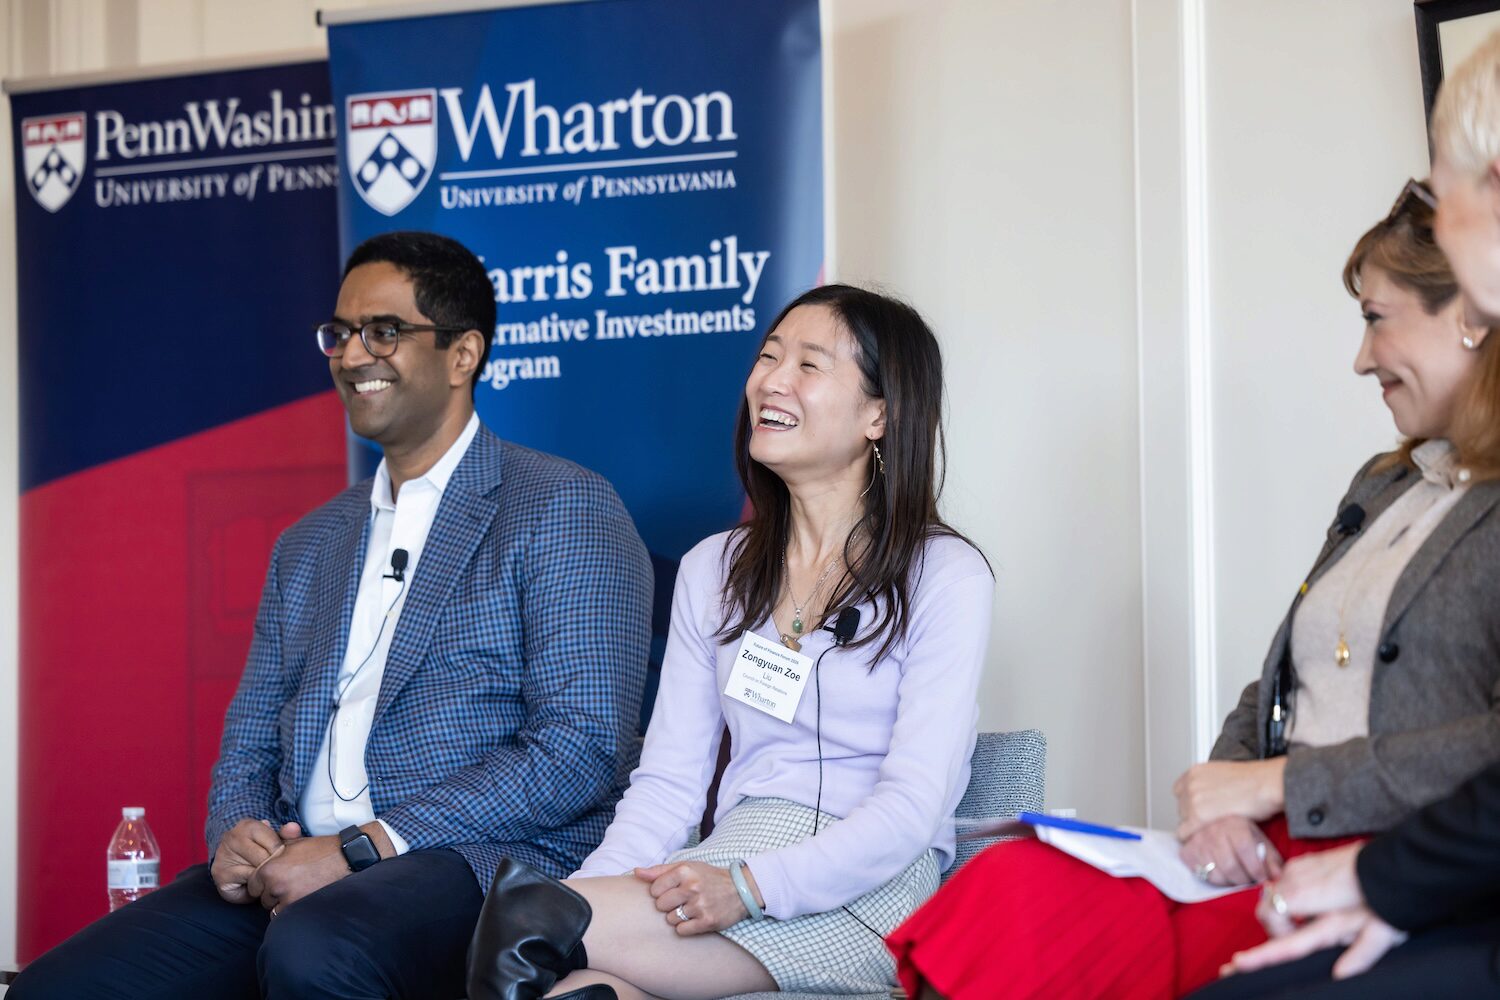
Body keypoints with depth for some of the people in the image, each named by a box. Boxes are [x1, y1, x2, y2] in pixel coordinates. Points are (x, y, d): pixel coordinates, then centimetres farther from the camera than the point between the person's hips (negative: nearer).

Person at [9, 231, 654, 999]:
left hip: (478, 863, -5)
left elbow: (581, 748, -11)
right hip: (291, 871, 6)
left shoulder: (565, 511, 0)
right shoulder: (308, 545, 21)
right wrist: (235, 834, -3)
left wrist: (364, 848, -17)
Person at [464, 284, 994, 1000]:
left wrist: (749, 886, -24)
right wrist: (604, 883, -11)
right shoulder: (712, 572, 15)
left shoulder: (945, 578, -2)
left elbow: (912, 806, -11)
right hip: (734, 853, 5)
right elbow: (669, 781, 10)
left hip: (867, 890, -5)